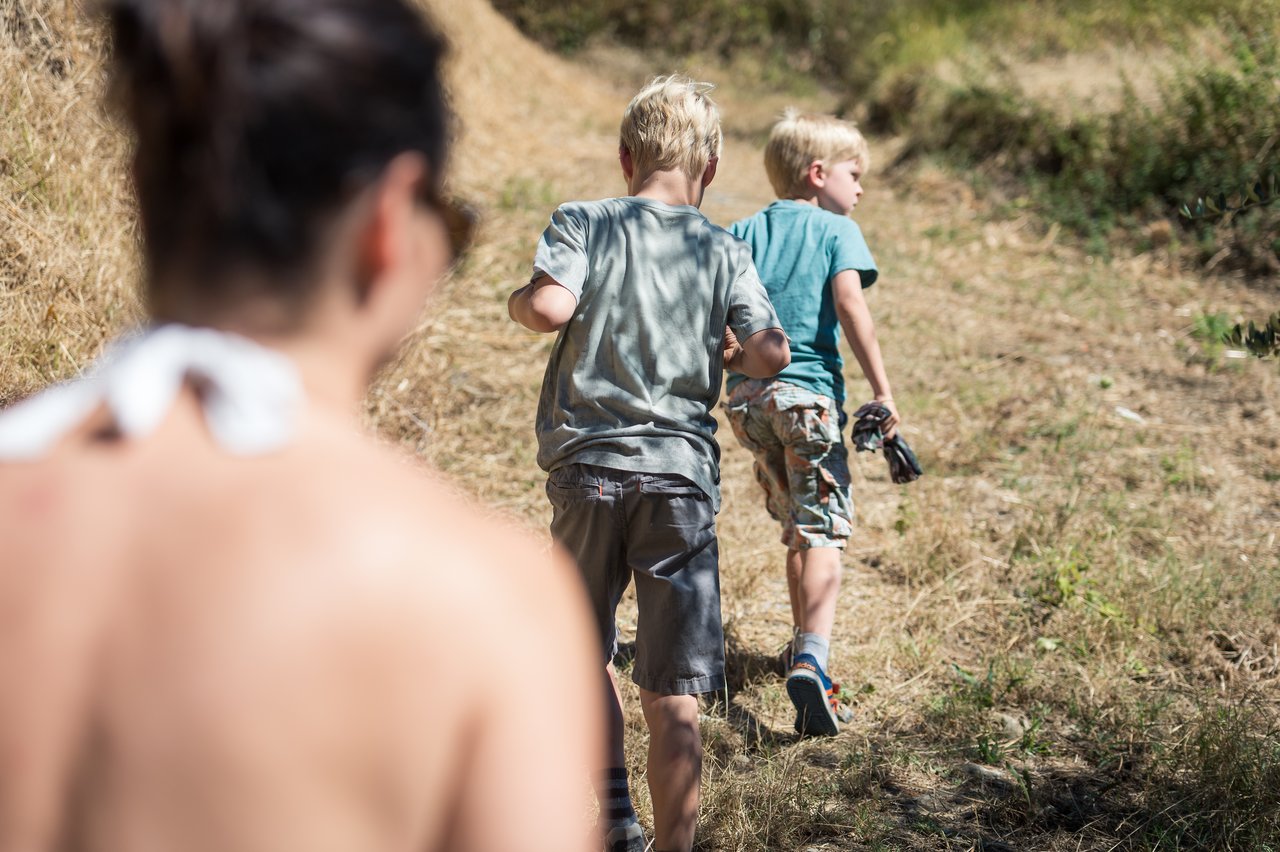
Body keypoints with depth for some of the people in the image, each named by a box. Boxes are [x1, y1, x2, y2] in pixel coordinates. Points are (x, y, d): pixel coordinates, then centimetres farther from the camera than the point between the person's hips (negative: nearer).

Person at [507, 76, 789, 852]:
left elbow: (549, 307, -18)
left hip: (589, 466, 0)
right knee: (673, 694, 3)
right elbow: (772, 355, -5)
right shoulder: (723, 251, 4)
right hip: (681, 474, 0)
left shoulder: (585, 223, -1)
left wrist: (520, 300, 4)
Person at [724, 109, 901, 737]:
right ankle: (811, 661, -24)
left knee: (796, 525, 23)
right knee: (823, 531, -6)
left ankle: (803, 645, 35)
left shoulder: (744, 231, 13)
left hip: (746, 396, 6)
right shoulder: (836, 230, 0)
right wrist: (882, 390, -16)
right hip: (808, 391, -5)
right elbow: (848, 302, -15)